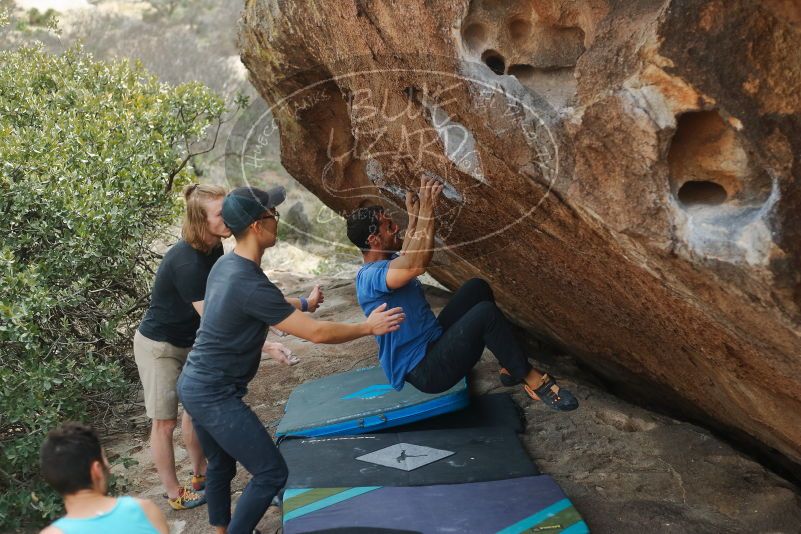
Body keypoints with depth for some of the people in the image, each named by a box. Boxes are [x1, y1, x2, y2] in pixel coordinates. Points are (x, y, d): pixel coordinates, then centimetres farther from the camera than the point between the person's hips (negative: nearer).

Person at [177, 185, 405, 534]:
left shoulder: (225, 265, 3)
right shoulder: (250, 285, -26)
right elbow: (316, 333, -22)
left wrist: (301, 303, 36)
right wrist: (368, 327, -9)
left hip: (194, 385, 10)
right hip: (215, 396, -10)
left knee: (221, 465, 24)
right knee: (271, 473, -3)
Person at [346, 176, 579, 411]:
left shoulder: (382, 262, 9)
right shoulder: (370, 277, -23)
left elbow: (407, 254, 31)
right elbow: (419, 262, -40)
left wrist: (414, 216, 22)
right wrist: (427, 209, -34)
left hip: (433, 342, 11)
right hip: (426, 371, -11)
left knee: (477, 287, 10)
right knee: (485, 312, -26)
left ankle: (511, 368, 10)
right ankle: (532, 379, -8)